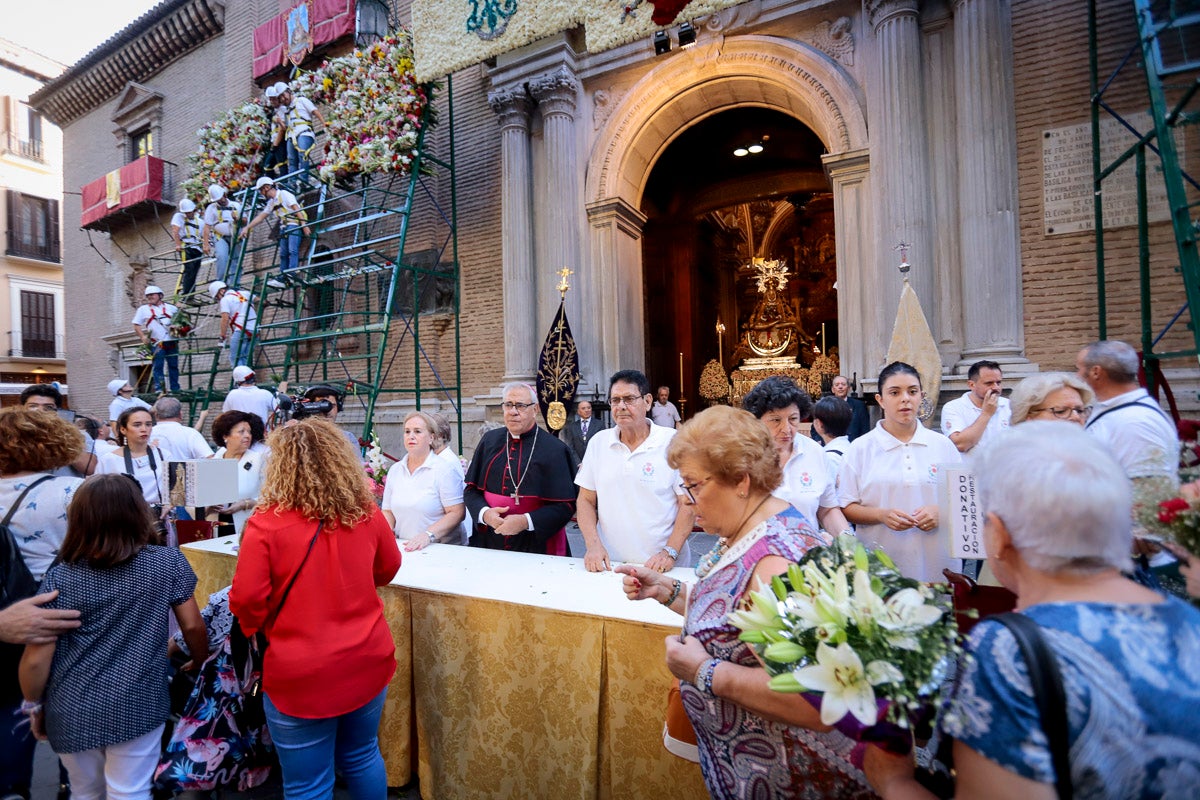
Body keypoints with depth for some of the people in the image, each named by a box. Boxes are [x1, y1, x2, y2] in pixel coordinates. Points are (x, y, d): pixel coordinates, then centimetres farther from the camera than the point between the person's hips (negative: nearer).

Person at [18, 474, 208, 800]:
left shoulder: (59, 579, -10)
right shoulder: (169, 562, -11)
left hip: (72, 712, 2)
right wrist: (202, 667, 14)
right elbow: (192, 626, -4)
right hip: (138, 708, -2)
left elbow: (37, 659, -7)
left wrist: (34, 706, 12)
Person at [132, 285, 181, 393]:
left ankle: (175, 389, 11)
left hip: (172, 342, 2)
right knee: (157, 366, -7)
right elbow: (136, 325, 9)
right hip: (157, 344, -2)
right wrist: (142, 336, -8)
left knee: (174, 366, 5)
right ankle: (158, 389, -5)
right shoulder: (143, 309, 11)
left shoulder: (171, 308, 15)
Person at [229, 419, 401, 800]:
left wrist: (258, 627, 9)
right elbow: (388, 570, 9)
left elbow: (247, 601, -12)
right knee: (362, 757, 25)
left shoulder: (266, 525, -17)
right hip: (367, 662, 4)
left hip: (302, 675, -3)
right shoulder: (367, 514, -6)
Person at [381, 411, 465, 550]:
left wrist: (428, 535, -18)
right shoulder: (395, 470, 13)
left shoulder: (444, 470, -4)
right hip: (404, 548, 4)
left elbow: (456, 513, -9)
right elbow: (388, 511, 17)